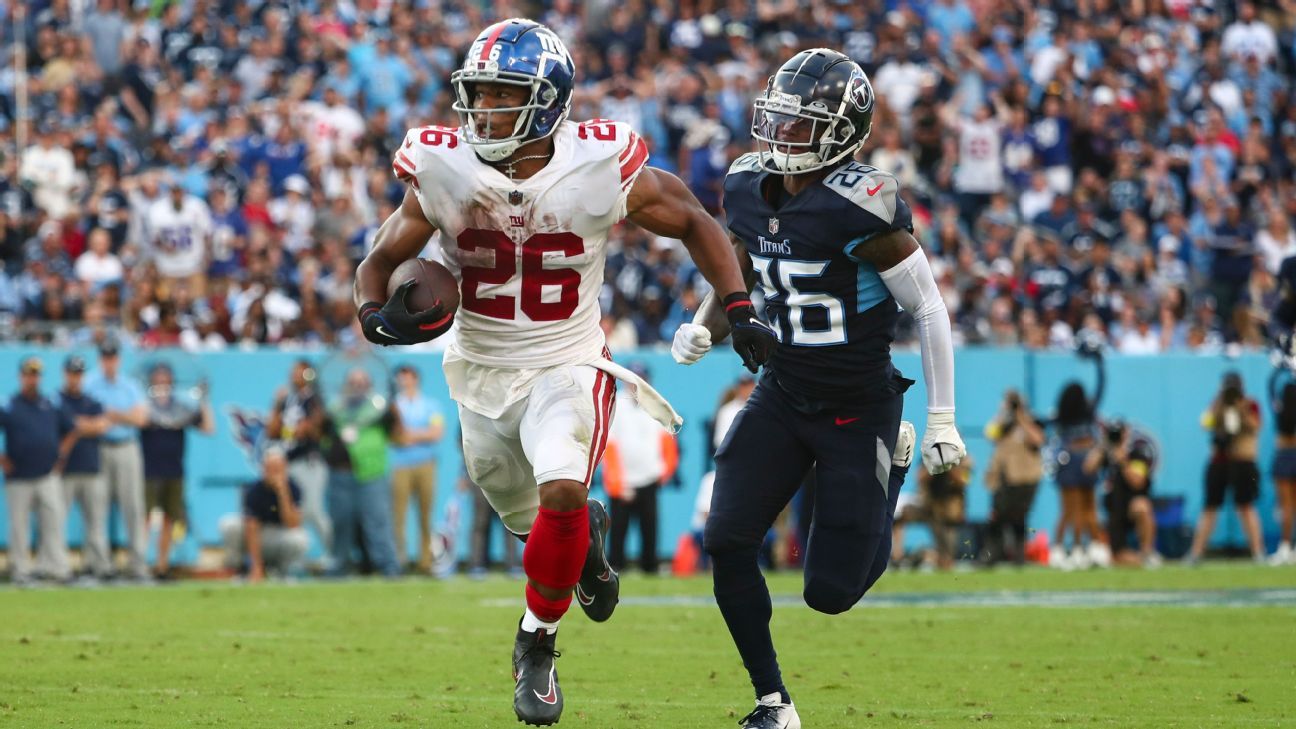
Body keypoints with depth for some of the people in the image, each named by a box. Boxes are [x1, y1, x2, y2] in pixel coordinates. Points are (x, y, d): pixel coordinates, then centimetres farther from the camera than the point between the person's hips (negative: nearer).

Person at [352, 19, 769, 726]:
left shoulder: (598, 170, -18)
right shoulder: (442, 173, -14)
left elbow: (693, 223, -1)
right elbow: (380, 260, -4)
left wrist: (738, 310, -9)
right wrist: (378, 315, -26)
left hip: (565, 368, -3)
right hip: (481, 372, 3)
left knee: (562, 492, -27)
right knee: (533, 523, 16)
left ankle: (536, 642, -5)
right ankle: (588, 531, 55)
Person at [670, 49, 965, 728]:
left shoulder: (859, 205, -22)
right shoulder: (749, 189, -2)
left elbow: (929, 309, -14)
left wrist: (942, 420, -12)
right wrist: (701, 331, -9)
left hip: (858, 408, -5)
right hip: (783, 393, 5)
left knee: (831, 590, -1)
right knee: (726, 542, -13)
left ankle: (894, 461, 29)